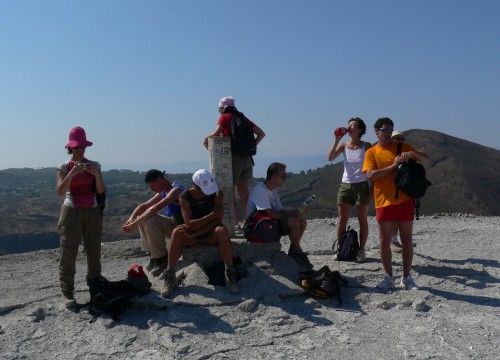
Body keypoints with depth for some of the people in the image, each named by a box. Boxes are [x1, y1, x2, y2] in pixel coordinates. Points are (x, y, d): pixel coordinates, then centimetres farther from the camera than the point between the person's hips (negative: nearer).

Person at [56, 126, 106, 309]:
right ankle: (67, 292, -1)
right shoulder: (64, 167, -2)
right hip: (72, 211, -2)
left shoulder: (94, 165, 4)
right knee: (68, 252, -6)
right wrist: (72, 173, -26)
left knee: (94, 251, 8)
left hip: (92, 212, 3)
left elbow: (101, 191, -5)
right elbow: (60, 192, -15)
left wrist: (96, 174, -22)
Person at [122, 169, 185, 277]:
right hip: (171, 225, 9)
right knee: (143, 217, 6)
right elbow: (144, 206, 8)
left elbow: (155, 208, -29)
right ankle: (153, 256, 5)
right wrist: (131, 219, -10)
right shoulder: (163, 192, 11)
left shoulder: (176, 190, -19)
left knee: (150, 219, -26)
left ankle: (161, 258, -12)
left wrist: (135, 223, -28)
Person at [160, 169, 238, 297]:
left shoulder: (217, 193, -10)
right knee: (177, 232, -31)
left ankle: (229, 273, -25)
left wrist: (194, 233, -25)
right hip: (192, 236, 0)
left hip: (211, 235, 0)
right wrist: (213, 214, -28)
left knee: (222, 230, -34)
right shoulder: (185, 197, -12)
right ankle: (170, 276, -24)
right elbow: (189, 224, -22)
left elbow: (217, 221, -17)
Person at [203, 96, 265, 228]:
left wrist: (207, 139, -3)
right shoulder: (243, 118, 16)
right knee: (244, 191, 14)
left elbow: (217, 133, -21)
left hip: (233, 157, -6)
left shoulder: (225, 117, -2)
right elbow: (261, 134, 15)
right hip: (246, 157, 7)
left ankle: (236, 223, -5)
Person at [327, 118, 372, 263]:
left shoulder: (366, 146, -3)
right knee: (342, 221, 3)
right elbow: (330, 158, -11)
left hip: (361, 186, -2)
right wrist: (337, 139, -14)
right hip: (345, 185, 3)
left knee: (363, 220, 4)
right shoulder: (344, 145, 4)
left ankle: (361, 251, 13)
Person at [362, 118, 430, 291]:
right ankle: (388, 277, 17)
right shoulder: (371, 152, 3)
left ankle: (407, 277, 17)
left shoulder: (402, 147, 7)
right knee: (385, 241, 4)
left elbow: (426, 159, 6)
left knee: (407, 240, 6)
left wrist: (413, 153, -14)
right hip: (384, 203, -1)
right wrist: (393, 166, -16)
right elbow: (370, 175, -11)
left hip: (404, 201, 1)